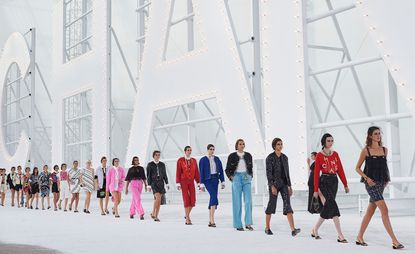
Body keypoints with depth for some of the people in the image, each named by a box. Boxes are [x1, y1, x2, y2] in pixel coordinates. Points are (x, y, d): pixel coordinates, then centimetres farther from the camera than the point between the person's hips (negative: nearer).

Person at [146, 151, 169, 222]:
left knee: (157, 200, 4)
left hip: (161, 183, 4)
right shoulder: (150, 164, -1)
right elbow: (148, 176, -3)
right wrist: (149, 186, -8)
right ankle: (153, 213, -6)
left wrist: (167, 184, 2)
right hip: (153, 183, -4)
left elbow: (164, 175, 10)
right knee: (158, 198, -20)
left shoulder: (162, 164, 9)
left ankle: (156, 216, 11)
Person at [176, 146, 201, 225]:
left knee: (193, 200, -3)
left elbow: (196, 172, 9)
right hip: (183, 182, -4)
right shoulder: (180, 160, -2)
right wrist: (178, 184, -11)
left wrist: (198, 183, 3)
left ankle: (187, 215, 22)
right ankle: (187, 219, -3)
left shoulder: (194, 160, 9)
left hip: (191, 182, 4)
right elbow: (178, 172, -5)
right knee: (186, 200, -9)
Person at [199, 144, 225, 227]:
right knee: (214, 197, -22)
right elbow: (201, 173, -4)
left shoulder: (217, 159, 10)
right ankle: (212, 220, -24)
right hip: (207, 180, -5)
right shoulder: (203, 160, -2)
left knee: (212, 198, 5)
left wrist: (222, 182, 3)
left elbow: (221, 170, 9)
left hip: (215, 180, 5)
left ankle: (210, 221, 12)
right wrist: (202, 184, -8)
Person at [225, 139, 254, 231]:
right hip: (236, 178, -2)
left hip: (246, 178, 2)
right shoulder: (232, 156, 2)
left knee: (248, 201, -9)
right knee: (237, 202, -1)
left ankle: (248, 224, -6)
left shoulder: (248, 155, 10)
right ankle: (238, 225, 3)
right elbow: (227, 170, 8)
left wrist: (251, 176, 8)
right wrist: (231, 177, -5)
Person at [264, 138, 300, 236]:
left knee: (287, 204, -8)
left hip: (284, 183, 4)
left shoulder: (285, 157, 11)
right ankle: (267, 228, 21)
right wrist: (272, 186, -20)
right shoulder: (270, 157, -7)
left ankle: (293, 230, -17)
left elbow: (287, 172, 16)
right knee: (272, 204, 4)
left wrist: (289, 186, 13)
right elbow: (268, 173, -12)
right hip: (274, 183, -4)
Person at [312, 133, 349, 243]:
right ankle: (340, 236, -18)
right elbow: (316, 173, -4)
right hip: (324, 181, -6)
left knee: (328, 207, 7)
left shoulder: (335, 154, 11)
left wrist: (345, 184, 5)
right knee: (333, 205, -17)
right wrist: (316, 189, -7)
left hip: (334, 181, 6)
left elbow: (340, 170, 10)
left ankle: (315, 230, 24)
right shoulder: (319, 155, -4)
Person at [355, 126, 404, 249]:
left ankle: (359, 237, 21)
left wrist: (387, 179, 7)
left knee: (370, 211, 10)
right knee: (384, 209, -15)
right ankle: (394, 240, -15)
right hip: (371, 183, -6)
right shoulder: (366, 150, -3)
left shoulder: (384, 150, 11)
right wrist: (366, 178, -14)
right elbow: (357, 168, 1)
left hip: (381, 183, 6)